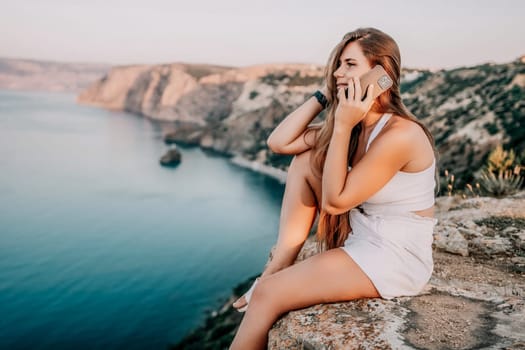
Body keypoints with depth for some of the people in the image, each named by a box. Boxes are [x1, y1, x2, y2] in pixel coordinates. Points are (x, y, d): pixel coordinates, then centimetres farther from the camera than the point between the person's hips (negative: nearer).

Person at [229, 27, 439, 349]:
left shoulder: (399, 134, -24)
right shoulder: (357, 124, 2)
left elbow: (334, 202, -21)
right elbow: (278, 142, 0)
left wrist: (342, 126, -24)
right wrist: (324, 95, -5)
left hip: (395, 261, -8)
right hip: (357, 238, 9)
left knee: (267, 296, -15)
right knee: (305, 161, 0)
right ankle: (277, 269, 0)